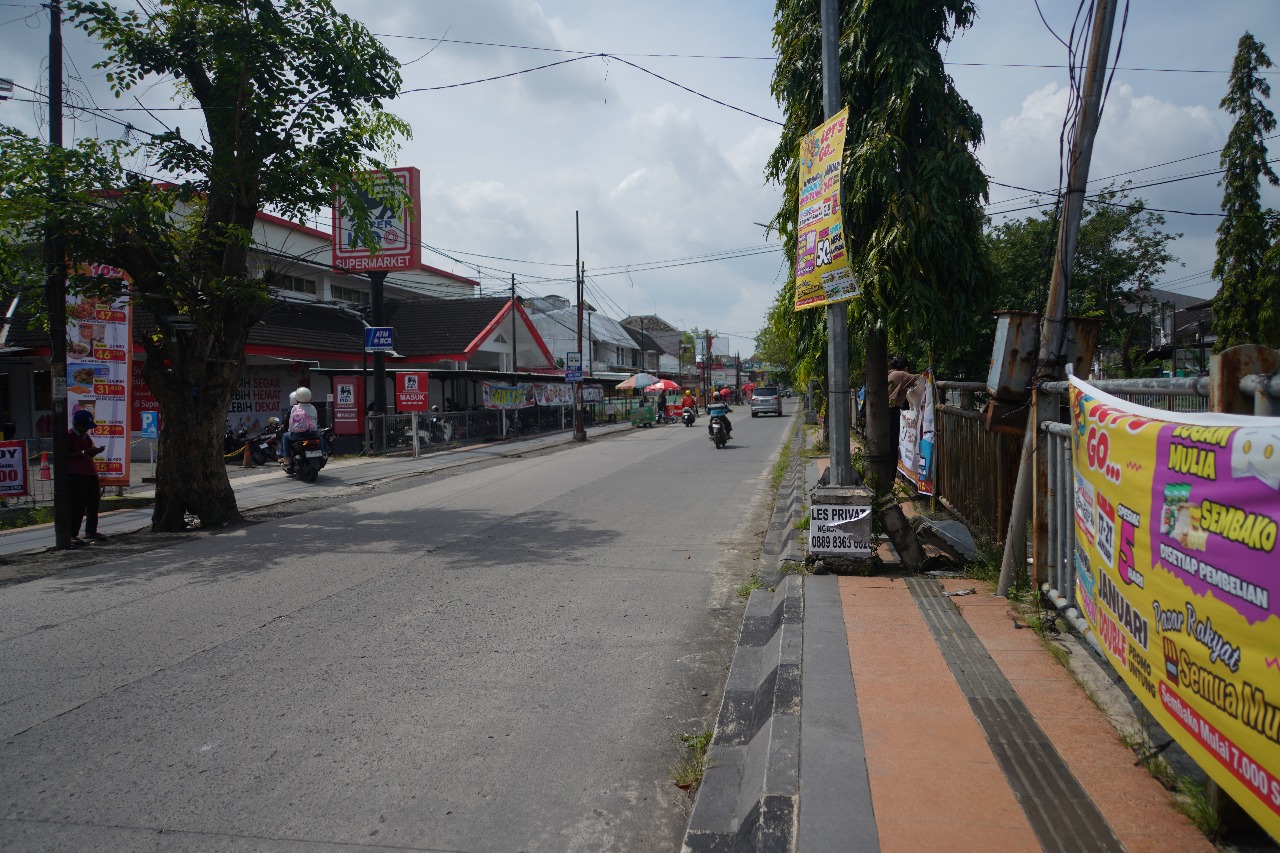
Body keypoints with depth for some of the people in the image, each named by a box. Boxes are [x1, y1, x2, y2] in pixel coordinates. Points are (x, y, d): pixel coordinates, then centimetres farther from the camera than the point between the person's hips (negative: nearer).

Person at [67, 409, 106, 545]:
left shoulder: (86, 436, 18)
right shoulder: (69, 435, -6)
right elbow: (66, 455, -14)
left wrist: (96, 451, 7)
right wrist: (83, 453, -21)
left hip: (91, 473, 8)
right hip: (76, 475, -8)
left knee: (93, 503, 12)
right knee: (77, 506, -9)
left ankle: (91, 531, 23)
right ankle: (72, 534, -5)